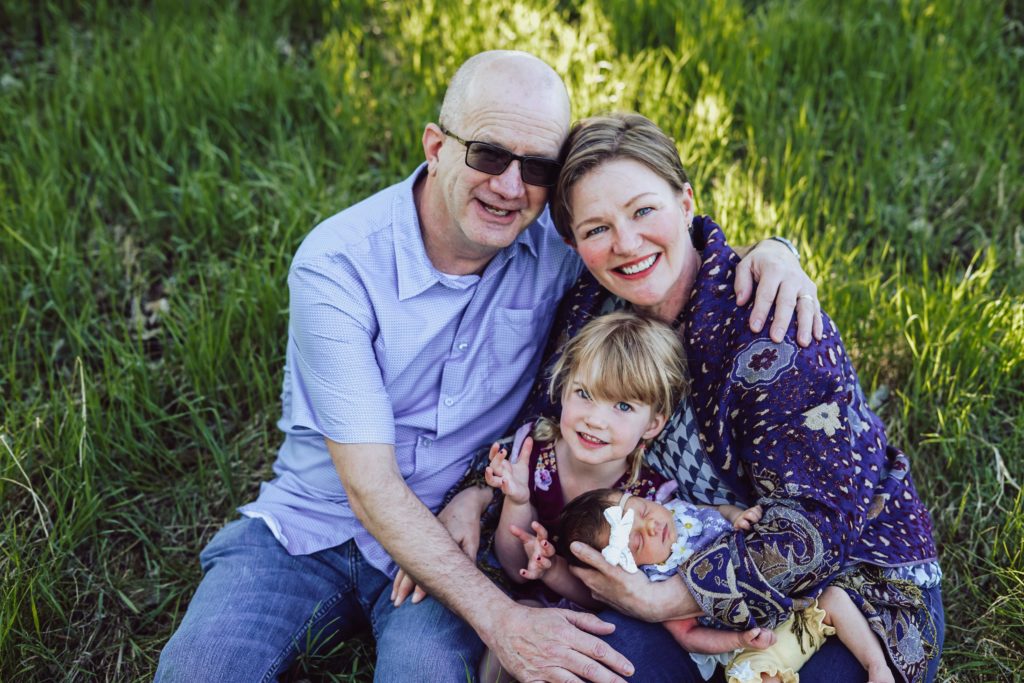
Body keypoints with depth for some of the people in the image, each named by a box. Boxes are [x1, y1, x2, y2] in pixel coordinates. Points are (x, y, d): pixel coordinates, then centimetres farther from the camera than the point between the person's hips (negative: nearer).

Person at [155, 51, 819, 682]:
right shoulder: (335, 265, -20)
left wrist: (767, 252, -18)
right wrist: (501, 618, -31)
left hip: (452, 536, 1)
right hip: (314, 521, 0)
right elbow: (370, 486, -22)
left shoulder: (557, 238, -10)